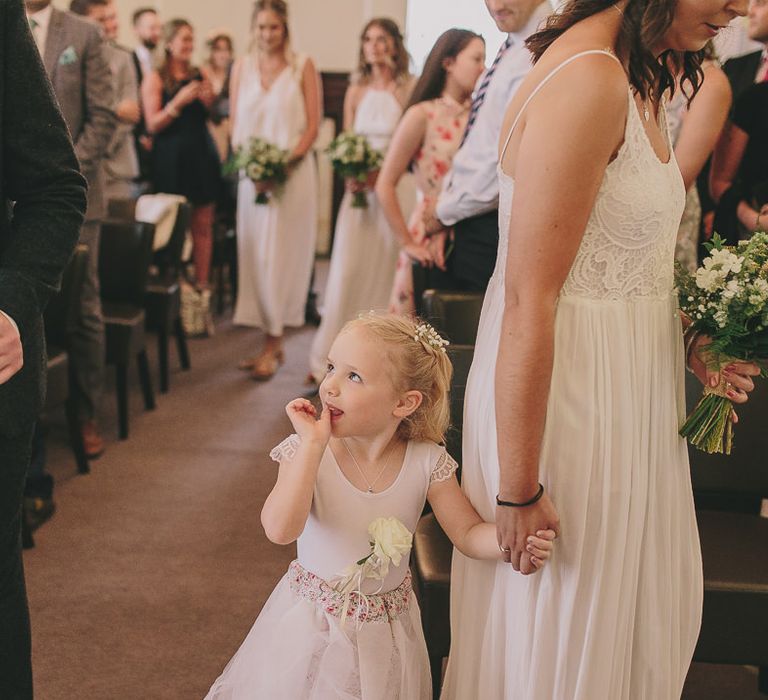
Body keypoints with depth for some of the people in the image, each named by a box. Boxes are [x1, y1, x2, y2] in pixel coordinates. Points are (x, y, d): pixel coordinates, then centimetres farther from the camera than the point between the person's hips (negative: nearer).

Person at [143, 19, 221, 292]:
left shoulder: (201, 75, 11)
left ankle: (202, 284, 8)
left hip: (202, 155, 4)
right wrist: (179, 102, -18)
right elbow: (152, 124, -7)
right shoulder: (155, 78, -1)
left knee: (203, 225, 3)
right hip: (170, 159, -3)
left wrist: (209, 102, -1)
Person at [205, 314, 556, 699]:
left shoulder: (425, 461, -13)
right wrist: (314, 443, -30)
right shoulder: (306, 452, -16)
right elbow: (280, 530, -30)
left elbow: (469, 533, -7)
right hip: (312, 622, -1)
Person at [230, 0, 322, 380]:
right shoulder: (242, 67, 9)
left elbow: (313, 125, -3)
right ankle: (272, 341, 11)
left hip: (293, 173, -3)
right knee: (255, 254, 3)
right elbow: (236, 124, 9)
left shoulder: (303, 66, 0)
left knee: (281, 255, -4)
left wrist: (286, 164, -16)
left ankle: (273, 344, 2)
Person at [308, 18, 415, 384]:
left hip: (396, 187, -3)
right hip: (358, 189, 3)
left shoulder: (410, 89, -4)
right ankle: (331, 357, 5)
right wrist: (350, 173, -7)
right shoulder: (356, 91, 10)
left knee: (385, 269, 2)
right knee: (347, 270, 0)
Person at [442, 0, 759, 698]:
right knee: (552, 621, 10)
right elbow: (528, 303, -26)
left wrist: (682, 340, 1)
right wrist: (520, 489, -23)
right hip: (559, 385, -10)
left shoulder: (633, 78, 7)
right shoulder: (588, 81, -25)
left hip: (626, 373, 10)